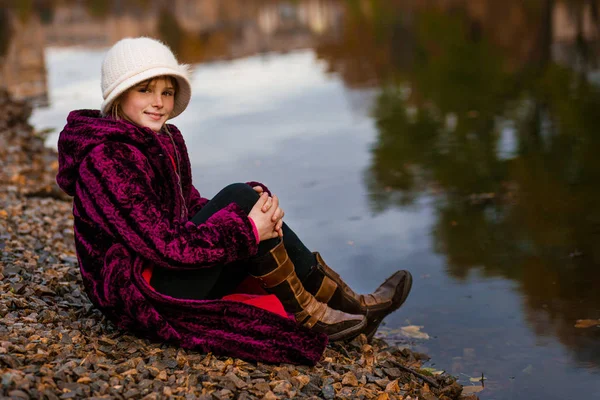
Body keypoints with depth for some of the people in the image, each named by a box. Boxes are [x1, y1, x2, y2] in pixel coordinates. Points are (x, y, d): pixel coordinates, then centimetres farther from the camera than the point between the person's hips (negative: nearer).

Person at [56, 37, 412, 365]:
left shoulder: (166, 140, 9)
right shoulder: (106, 160, -19)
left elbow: (193, 209, 7)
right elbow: (163, 246, -24)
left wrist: (259, 203, -12)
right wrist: (248, 229, -22)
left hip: (172, 270, 9)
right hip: (138, 295, -9)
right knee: (239, 199, -18)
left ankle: (349, 304, 0)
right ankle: (307, 316, -10)